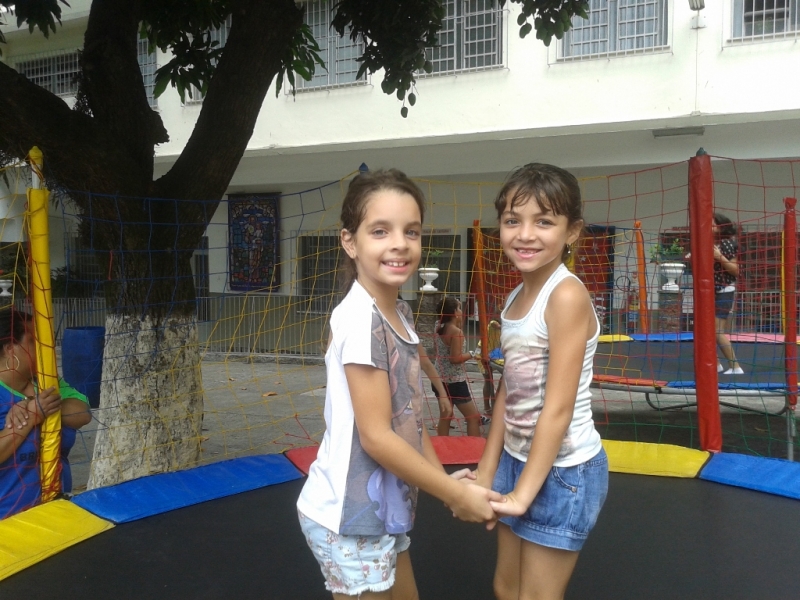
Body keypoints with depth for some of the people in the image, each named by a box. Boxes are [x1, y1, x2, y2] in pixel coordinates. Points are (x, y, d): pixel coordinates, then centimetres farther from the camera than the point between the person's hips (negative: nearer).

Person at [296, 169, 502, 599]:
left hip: (382, 510, 9)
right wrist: (456, 494, -15)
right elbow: (376, 436, -24)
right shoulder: (360, 319, -23)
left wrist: (445, 481, -1)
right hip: (349, 517, -9)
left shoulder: (400, 315, 4)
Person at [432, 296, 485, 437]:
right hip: (455, 381, -8)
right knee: (474, 417, 1)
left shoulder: (438, 328, 4)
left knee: (445, 416, 14)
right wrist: (471, 355, -8)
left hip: (440, 379, 8)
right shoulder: (456, 331, -18)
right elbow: (455, 358, -23)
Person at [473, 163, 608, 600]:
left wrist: (524, 492, -17)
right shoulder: (515, 298, 4)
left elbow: (559, 408, -22)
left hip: (563, 469, -8)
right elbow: (508, 392, 8)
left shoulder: (567, 296, -21)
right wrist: (487, 471, 9)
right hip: (518, 459, 8)